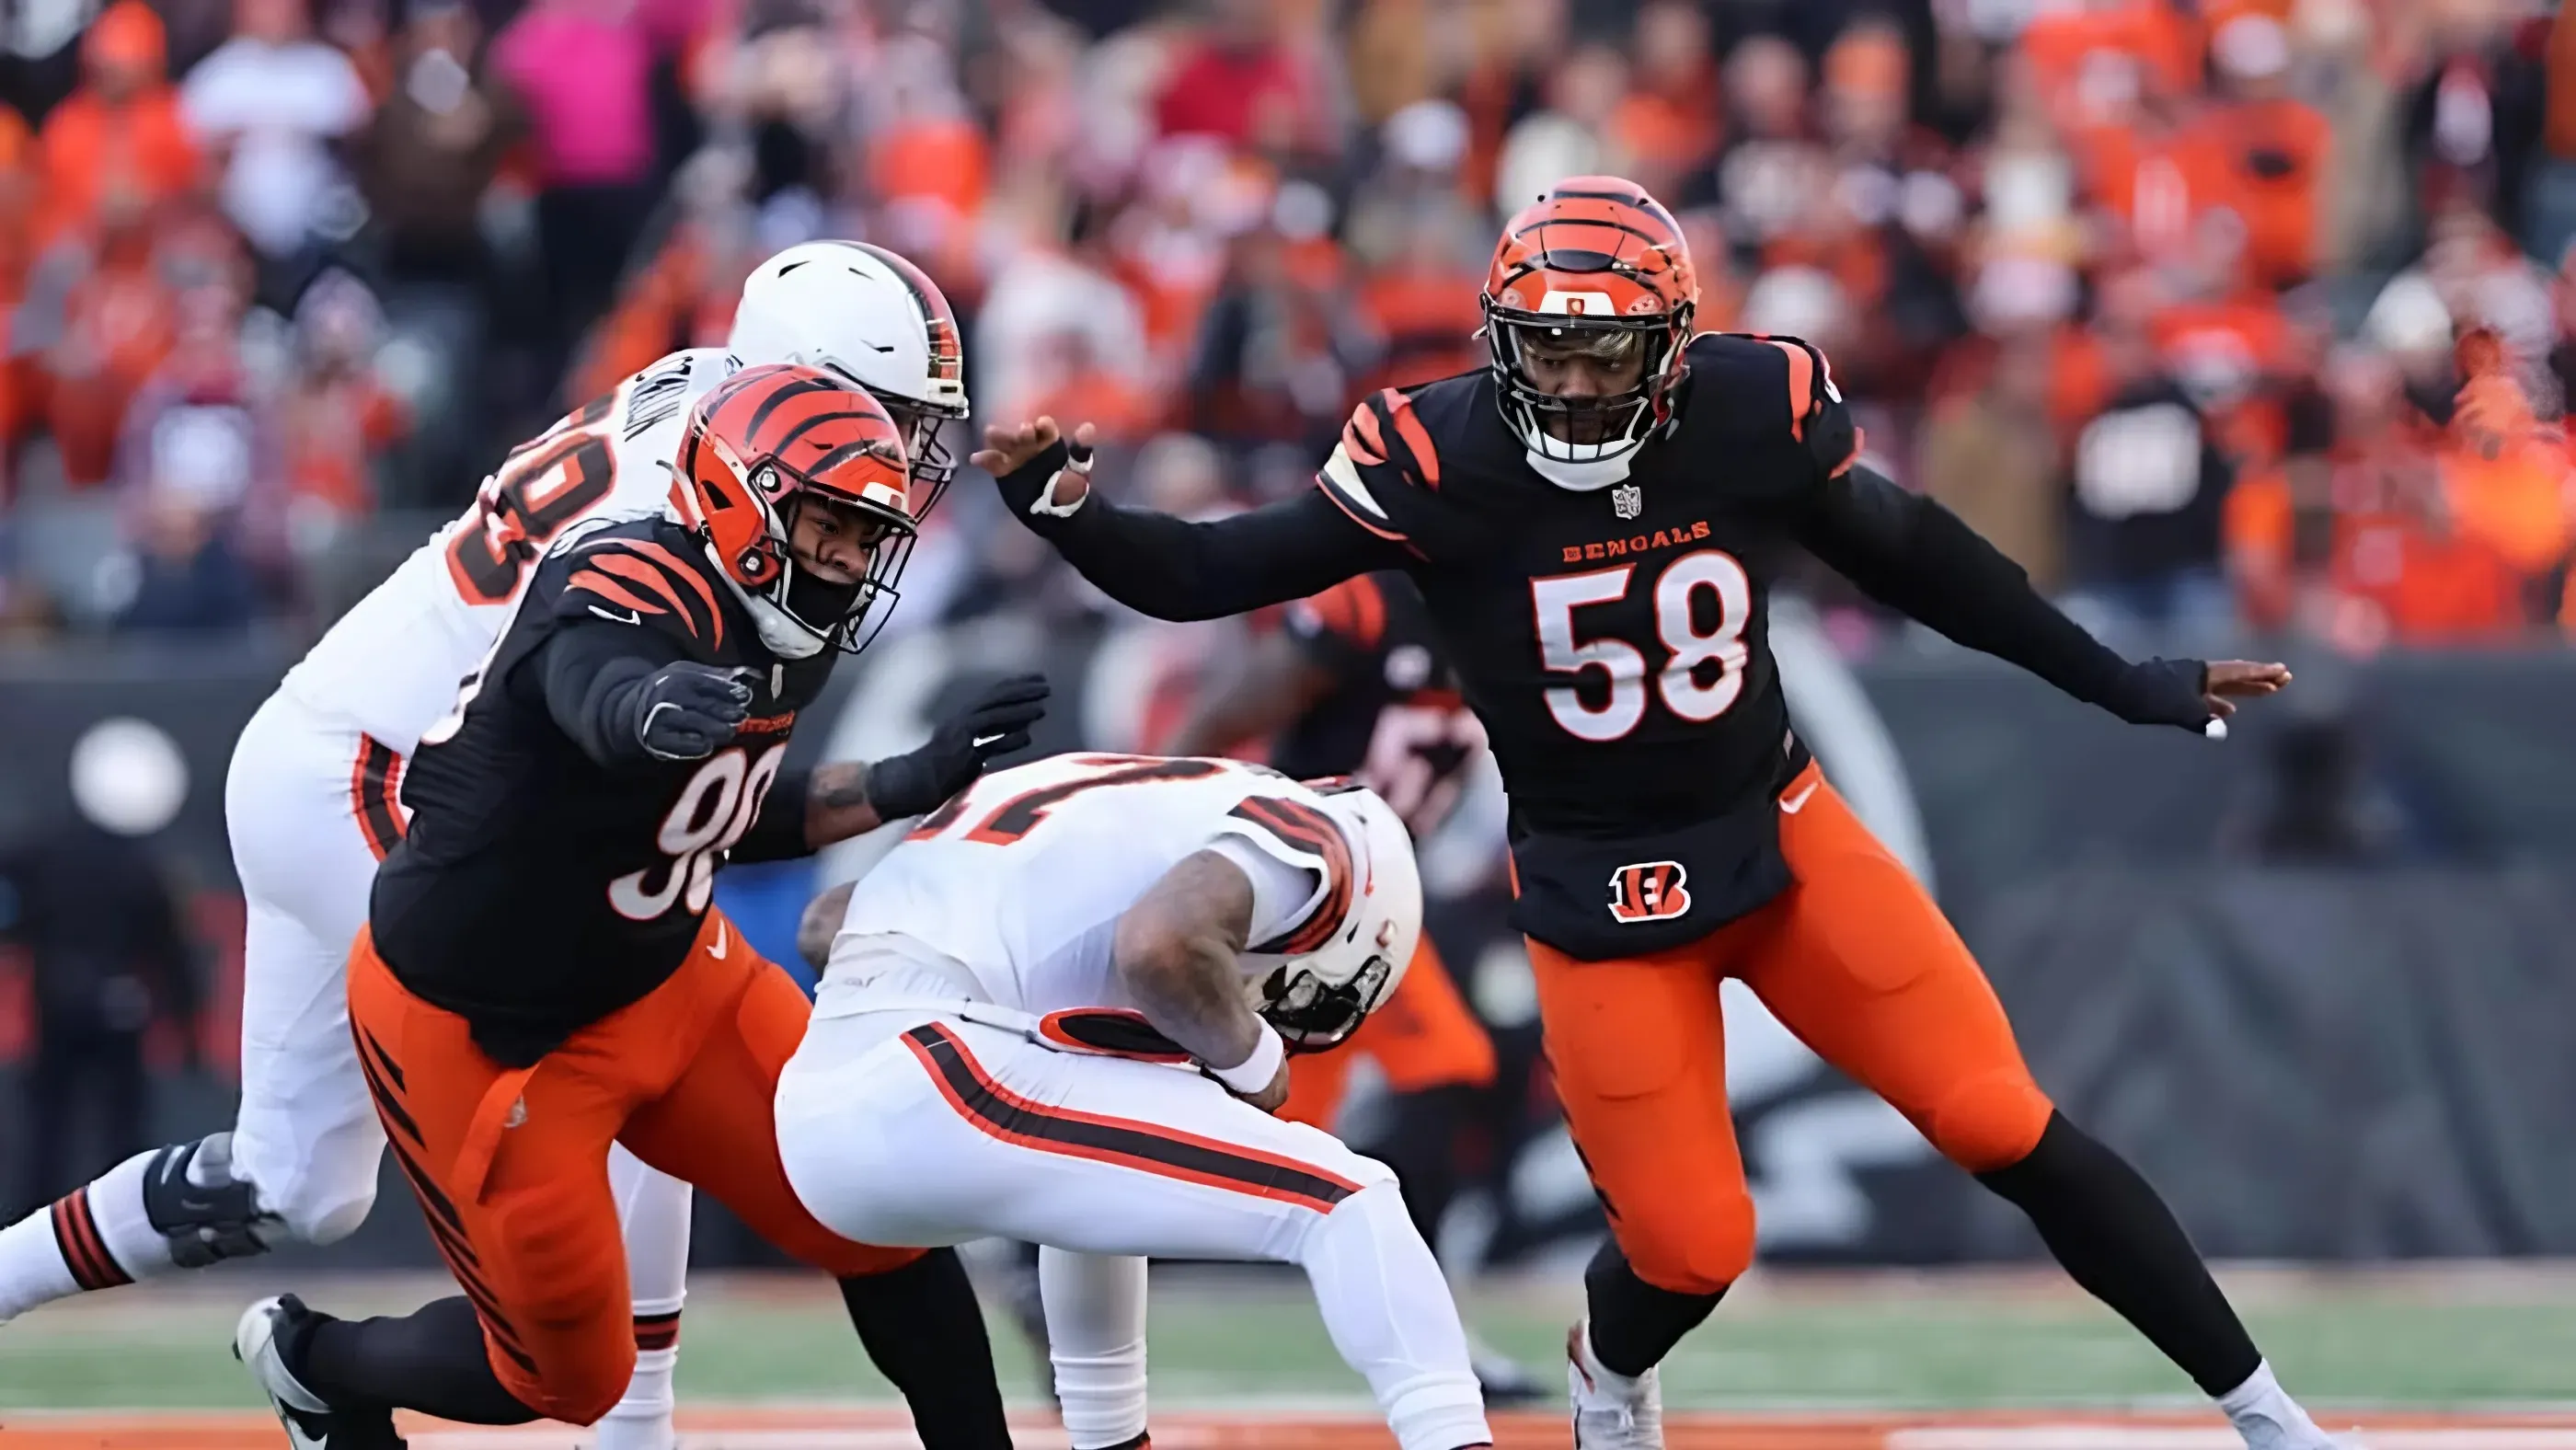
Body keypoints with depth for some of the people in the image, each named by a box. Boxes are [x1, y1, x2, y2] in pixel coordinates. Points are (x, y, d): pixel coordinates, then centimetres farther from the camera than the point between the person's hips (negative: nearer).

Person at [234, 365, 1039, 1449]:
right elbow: (598, 692, -58)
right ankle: (312, 1360, 34)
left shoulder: (774, 632, -4)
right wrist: (655, 709, -82)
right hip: (476, 1025, -8)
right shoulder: (635, 596, -32)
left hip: (662, 979, 8)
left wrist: (912, 785, 2)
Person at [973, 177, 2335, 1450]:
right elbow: (1215, 575, -15)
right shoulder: (1436, 462, -20)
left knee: (2005, 1128, -4)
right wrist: (1064, 512, -34)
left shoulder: (1758, 415, -14)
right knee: (1691, 1250, -2)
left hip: (1779, 833, 2)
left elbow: (1910, 553, 4)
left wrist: (2124, 682, 9)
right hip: (1598, 896, -2)